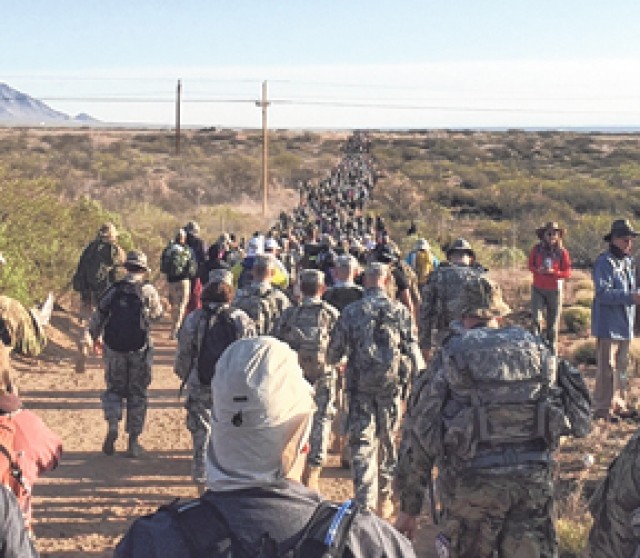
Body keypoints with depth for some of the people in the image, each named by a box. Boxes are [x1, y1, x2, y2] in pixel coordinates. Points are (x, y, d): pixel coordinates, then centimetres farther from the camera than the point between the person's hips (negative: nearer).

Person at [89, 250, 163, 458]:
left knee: (114, 388, 18)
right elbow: (157, 314, 12)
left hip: (114, 349, 1)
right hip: (139, 349, -1)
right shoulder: (148, 291, -6)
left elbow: (97, 317, 5)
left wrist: (95, 338, 22)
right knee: (137, 394, 10)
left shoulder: (113, 290, -1)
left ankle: (112, 426, -5)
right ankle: (133, 442, 13)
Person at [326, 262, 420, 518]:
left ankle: (365, 505, -7)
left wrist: (336, 361, 25)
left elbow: (333, 354, 3)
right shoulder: (400, 311, 0)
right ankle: (384, 500, 27)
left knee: (362, 446, 0)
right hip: (391, 387, 1)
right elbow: (413, 351, -1)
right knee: (388, 443, 16)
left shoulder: (350, 312, -2)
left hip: (359, 388, -1)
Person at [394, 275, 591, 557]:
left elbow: (418, 436, 2)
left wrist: (408, 508, 8)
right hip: (536, 480, 2)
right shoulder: (537, 349, 12)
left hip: (472, 483, -2)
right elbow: (578, 417, 11)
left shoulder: (449, 358, 3)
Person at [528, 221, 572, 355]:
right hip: (538, 289, 1)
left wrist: (553, 272, -21)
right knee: (536, 319, -14)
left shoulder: (562, 252, -6)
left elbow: (567, 273, -4)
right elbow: (530, 265, 8)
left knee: (553, 322, 7)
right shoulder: (537, 249, -2)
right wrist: (538, 270, -14)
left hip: (555, 290, -1)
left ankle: (552, 352, 19)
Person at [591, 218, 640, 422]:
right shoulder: (604, 262, -13)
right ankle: (603, 407, 0)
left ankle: (618, 403, 25)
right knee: (607, 369, -7)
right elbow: (602, 293, -22)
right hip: (608, 325, -8)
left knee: (621, 367, 15)